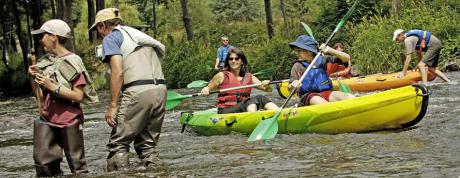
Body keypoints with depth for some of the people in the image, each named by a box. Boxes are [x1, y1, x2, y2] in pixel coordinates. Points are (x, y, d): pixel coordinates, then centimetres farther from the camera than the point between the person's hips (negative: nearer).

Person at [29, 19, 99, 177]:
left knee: (77, 165, 2)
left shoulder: (72, 62, -8)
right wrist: (35, 77, 1)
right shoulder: (47, 61, 11)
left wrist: (52, 86, -18)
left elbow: (78, 96, -14)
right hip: (48, 119, 6)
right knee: (43, 162, -4)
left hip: (69, 121, -6)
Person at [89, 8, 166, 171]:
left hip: (138, 91, -7)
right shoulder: (138, 34, 27)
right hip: (160, 90, 7)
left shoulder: (111, 38, 5)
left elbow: (117, 72, -9)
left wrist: (112, 106, -9)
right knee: (147, 144, 15)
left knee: (118, 144, -1)